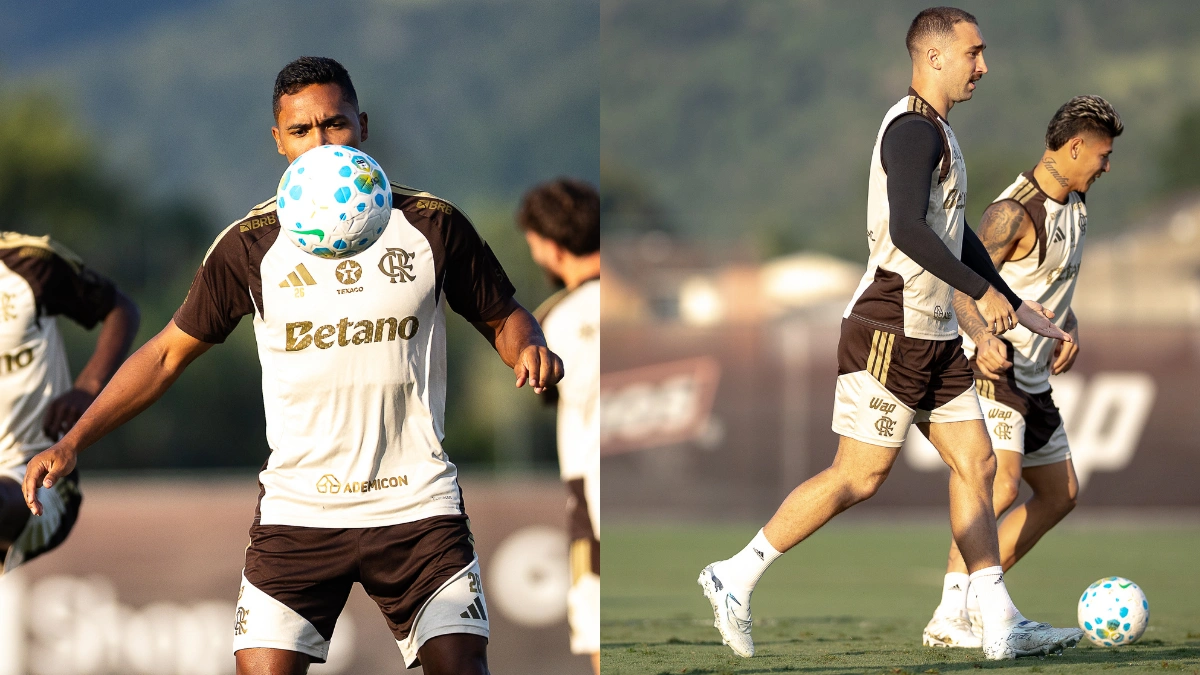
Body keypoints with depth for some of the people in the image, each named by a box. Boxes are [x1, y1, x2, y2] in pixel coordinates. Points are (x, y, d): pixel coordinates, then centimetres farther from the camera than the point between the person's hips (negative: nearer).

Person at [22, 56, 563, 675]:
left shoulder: (432, 226, 2)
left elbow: (503, 318, 13)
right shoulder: (250, 246, 2)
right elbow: (168, 352, 9)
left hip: (418, 507, 0)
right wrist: (71, 443, 2)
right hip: (297, 512, 0)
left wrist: (528, 348, -12)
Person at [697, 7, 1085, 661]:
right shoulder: (913, 129, -15)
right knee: (859, 475, -6)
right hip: (889, 332, -10)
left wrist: (1017, 305, 26)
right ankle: (735, 577, 4)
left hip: (934, 337, 10)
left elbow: (954, 231, 28)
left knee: (975, 463, 4)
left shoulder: (935, 131, 18)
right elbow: (908, 231, -28)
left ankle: (1000, 627, 3)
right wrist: (983, 292, -23)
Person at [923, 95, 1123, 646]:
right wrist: (982, 338, -44)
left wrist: (1069, 331, 4)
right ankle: (949, 619, -31)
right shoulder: (1014, 212, -18)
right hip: (990, 368, -10)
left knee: (1059, 494, 14)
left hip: (1031, 374, 10)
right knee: (1000, 484, -26)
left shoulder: (1074, 206, 12)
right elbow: (960, 286, -25)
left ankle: (975, 599, 17)